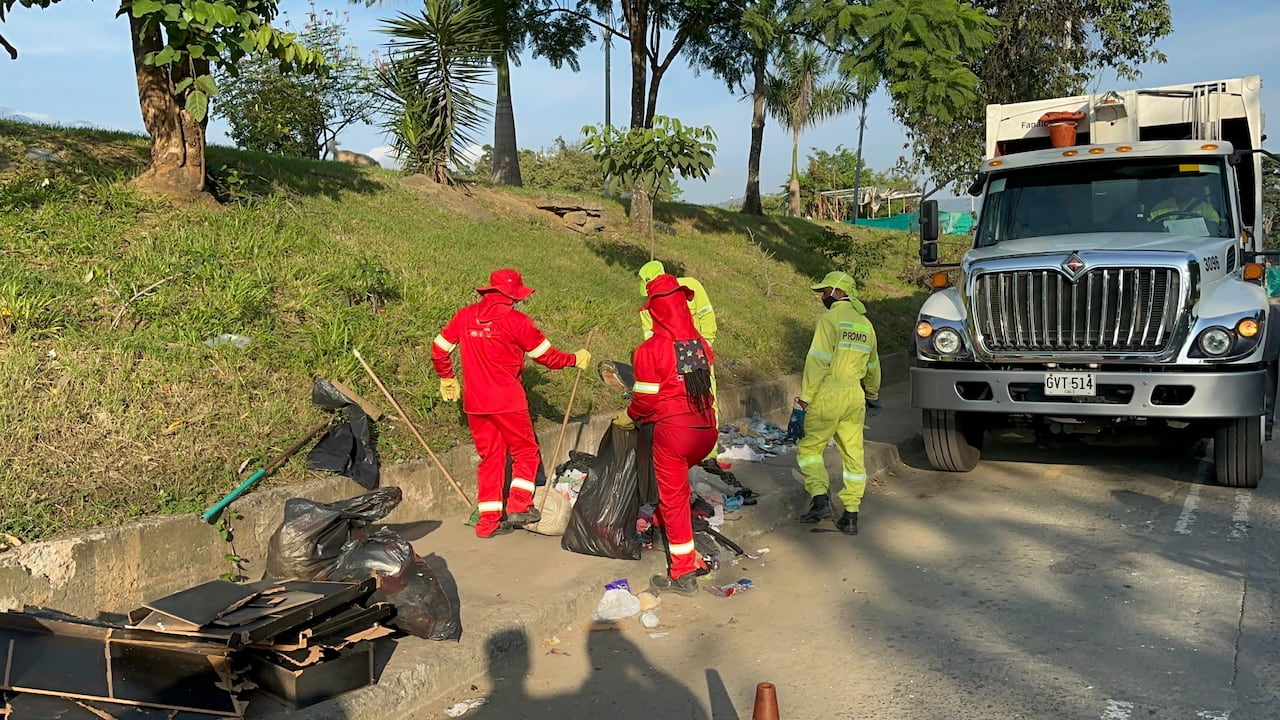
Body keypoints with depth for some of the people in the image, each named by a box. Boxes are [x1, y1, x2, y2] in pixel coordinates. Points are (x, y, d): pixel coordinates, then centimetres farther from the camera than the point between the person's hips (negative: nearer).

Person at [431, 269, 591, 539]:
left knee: (490, 458, 13)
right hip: (507, 401, -5)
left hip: (474, 402, 5)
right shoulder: (516, 320, -9)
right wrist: (574, 359, 15)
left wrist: (447, 378, 26)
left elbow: (439, 349, 11)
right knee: (525, 451, 11)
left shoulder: (465, 316, 5)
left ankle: (488, 520, 12)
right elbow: (547, 356, -2)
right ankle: (519, 505, 0)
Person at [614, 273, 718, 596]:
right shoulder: (702, 345, 4)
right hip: (706, 430, 5)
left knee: (673, 499, 7)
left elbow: (645, 399, -10)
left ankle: (683, 574, 13)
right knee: (679, 482, 31)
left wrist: (627, 418, 11)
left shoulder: (651, 350, -13)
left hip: (672, 431, -5)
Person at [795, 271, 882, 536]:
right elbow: (872, 366, 23)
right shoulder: (865, 324, 13)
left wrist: (806, 396, -12)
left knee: (810, 447, 8)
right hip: (854, 396, 6)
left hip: (828, 394, -6)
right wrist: (872, 395, 36)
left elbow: (818, 362, -16)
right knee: (853, 455, 9)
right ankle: (851, 514, 11)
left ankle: (819, 497, -8)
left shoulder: (830, 319, -10)